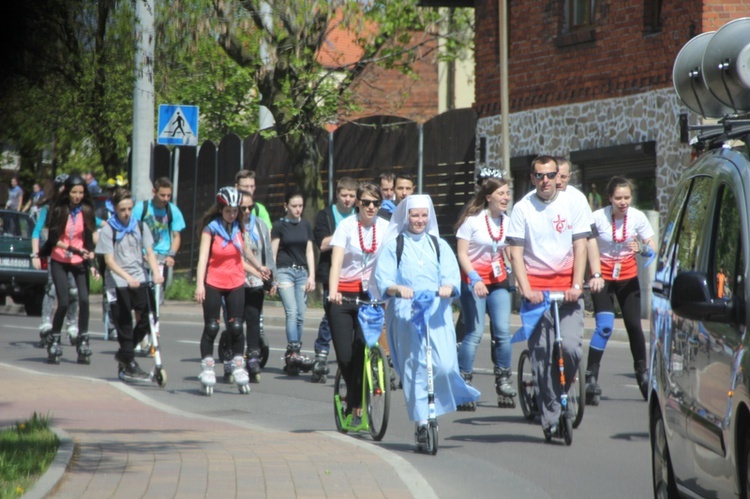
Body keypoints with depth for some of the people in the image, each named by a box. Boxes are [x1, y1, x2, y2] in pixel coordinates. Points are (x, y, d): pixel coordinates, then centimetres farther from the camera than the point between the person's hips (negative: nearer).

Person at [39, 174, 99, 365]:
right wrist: (72, 249, -20)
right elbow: (53, 239, -7)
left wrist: (92, 264, -13)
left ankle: (83, 340, -3)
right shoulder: (58, 211, -6)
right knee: (64, 302, -10)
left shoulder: (86, 211, -1)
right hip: (59, 261, -2)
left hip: (79, 262, 2)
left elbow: (89, 240, -3)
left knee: (84, 299, -14)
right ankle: (54, 341, 7)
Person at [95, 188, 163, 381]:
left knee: (147, 318, -6)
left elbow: (149, 252, 3)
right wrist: (128, 278, -24)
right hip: (117, 283, -3)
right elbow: (109, 260, -10)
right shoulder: (108, 229, -4)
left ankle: (124, 354, 14)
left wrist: (156, 272, -16)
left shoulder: (140, 226, 8)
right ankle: (129, 365, 8)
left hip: (139, 280, 4)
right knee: (124, 324, -2)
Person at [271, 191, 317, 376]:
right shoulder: (279, 226, 3)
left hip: (302, 272, 4)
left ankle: (291, 358, 3)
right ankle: (293, 352, -25)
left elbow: (309, 251, 13)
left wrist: (311, 275, 4)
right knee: (292, 312, -18)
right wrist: (271, 277, -5)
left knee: (300, 315, -1)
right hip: (285, 271, -4)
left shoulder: (305, 226, 13)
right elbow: (273, 253, 2)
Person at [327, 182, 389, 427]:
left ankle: (355, 407, -1)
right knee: (344, 355, -6)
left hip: (369, 295, 1)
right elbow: (336, 261, -15)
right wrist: (332, 291, -30)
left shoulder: (385, 228, 0)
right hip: (342, 296, -1)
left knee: (362, 350, -12)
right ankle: (356, 396, 22)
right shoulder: (347, 226, -5)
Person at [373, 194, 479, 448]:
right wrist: (397, 289, -23)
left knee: (444, 365, -13)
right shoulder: (393, 246, 10)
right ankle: (421, 422, -2)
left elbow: (452, 275, 4)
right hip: (406, 313, -1)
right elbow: (382, 279, -2)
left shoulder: (439, 245, 17)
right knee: (413, 368, -6)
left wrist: (447, 288, -19)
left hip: (437, 312, 1)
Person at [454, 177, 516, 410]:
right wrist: (475, 279, -21)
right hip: (473, 281, -5)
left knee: (503, 332, -3)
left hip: (498, 281, 5)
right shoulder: (472, 220, -10)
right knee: (475, 333, -10)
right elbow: (462, 254, -10)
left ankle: (503, 382, 8)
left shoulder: (507, 222, 4)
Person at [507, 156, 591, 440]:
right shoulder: (523, 208, 2)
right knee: (541, 357, -5)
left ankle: (564, 389, 14)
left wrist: (576, 286, -7)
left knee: (571, 346, -16)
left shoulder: (572, 204, 6)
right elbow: (516, 253, -1)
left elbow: (580, 247, 4)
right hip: (536, 287, -1)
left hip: (567, 287, 1)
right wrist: (526, 290, -12)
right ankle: (551, 418, -1)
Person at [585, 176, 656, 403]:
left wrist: (641, 249, -30)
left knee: (634, 325, 2)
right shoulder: (598, 217, -17)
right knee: (604, 326, -18)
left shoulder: (637, 217, -9)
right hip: (603, 277, -3)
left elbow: (653, 250, -9)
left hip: (628, 277, 3)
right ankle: (591, 376, -13)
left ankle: (642, 373, 20)